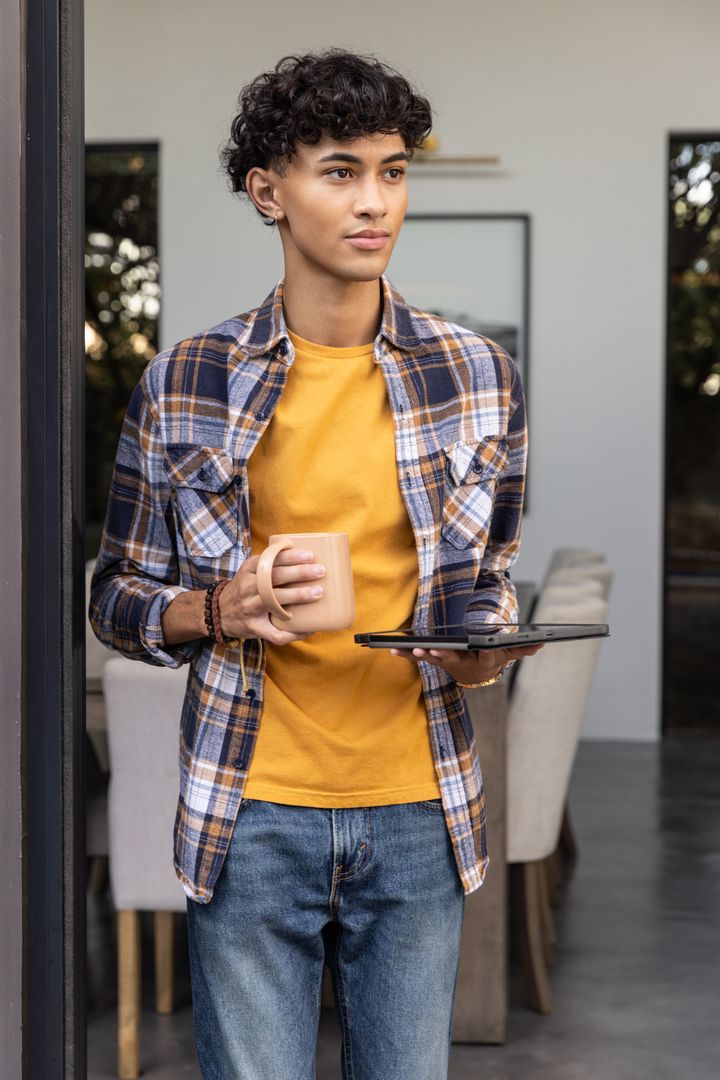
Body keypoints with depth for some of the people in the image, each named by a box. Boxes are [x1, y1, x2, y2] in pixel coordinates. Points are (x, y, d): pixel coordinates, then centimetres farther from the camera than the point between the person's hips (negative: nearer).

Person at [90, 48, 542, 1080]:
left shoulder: (478, 375, 4)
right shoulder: (184, 384, -1)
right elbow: (117, 596, 6)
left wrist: (485, 644, -7)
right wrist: (219, 611, -14)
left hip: (417, 813, 2)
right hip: (251, 815, -1)